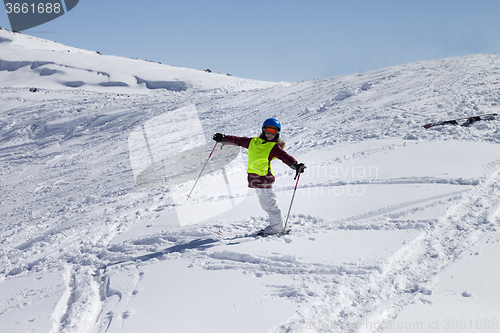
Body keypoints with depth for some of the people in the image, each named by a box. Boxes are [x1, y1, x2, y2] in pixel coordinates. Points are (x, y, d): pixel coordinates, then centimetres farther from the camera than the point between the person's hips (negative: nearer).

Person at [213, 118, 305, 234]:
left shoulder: (274, 147, -2)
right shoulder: (253, 142, 14)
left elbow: (285, 157, -16)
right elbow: (238, 141, 22)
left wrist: (295, 165, -33)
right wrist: (223, 139, 25)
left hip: (264, 178, -6)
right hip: (254, 177, 6)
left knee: (269, 203, -4)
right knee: (266, 204, 13)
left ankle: (278, 227, 6)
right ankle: (277, 223, 24)